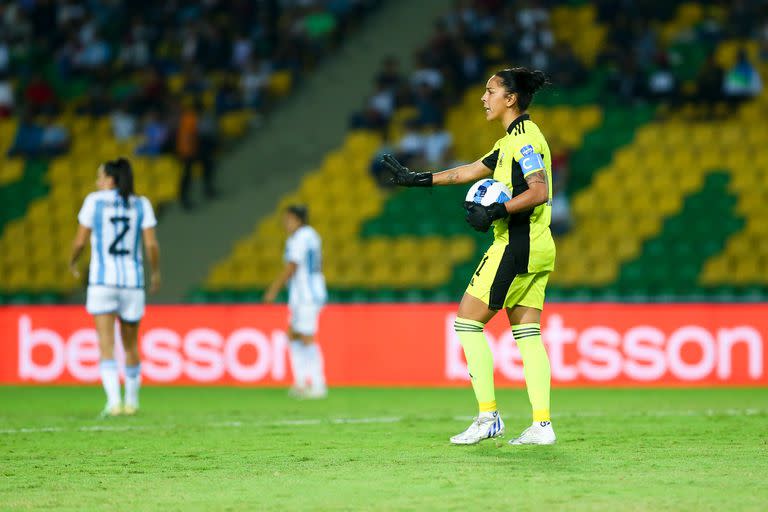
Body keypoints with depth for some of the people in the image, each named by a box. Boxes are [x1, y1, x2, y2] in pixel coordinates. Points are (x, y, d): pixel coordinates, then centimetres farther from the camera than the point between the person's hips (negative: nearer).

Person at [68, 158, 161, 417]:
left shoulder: (94, 200, -1)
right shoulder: (141, 204, 3)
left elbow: (80, 240, 0)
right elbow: (151, 244, -4)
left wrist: (72, 262, 21)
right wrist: (156, 273, 13)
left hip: (102, 281, -3)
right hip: (133, 281, 3)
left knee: (106, 345, -7)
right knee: (131, 344, 19)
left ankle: (114, 402, -23)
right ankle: (131, 401, 29)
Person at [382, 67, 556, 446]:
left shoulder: (525, 138, -11)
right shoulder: (512, 140, 19)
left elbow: (539, 191, -21)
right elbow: (472, 171, 28)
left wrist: (494, 213, -23)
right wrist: (418, 179, 29)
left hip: (516, 244, -10)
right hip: (535, 248, 10)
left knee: (467, 322, -4)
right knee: (526, 333, 6)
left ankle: (488, 416, -5)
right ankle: (541, 424, 0)